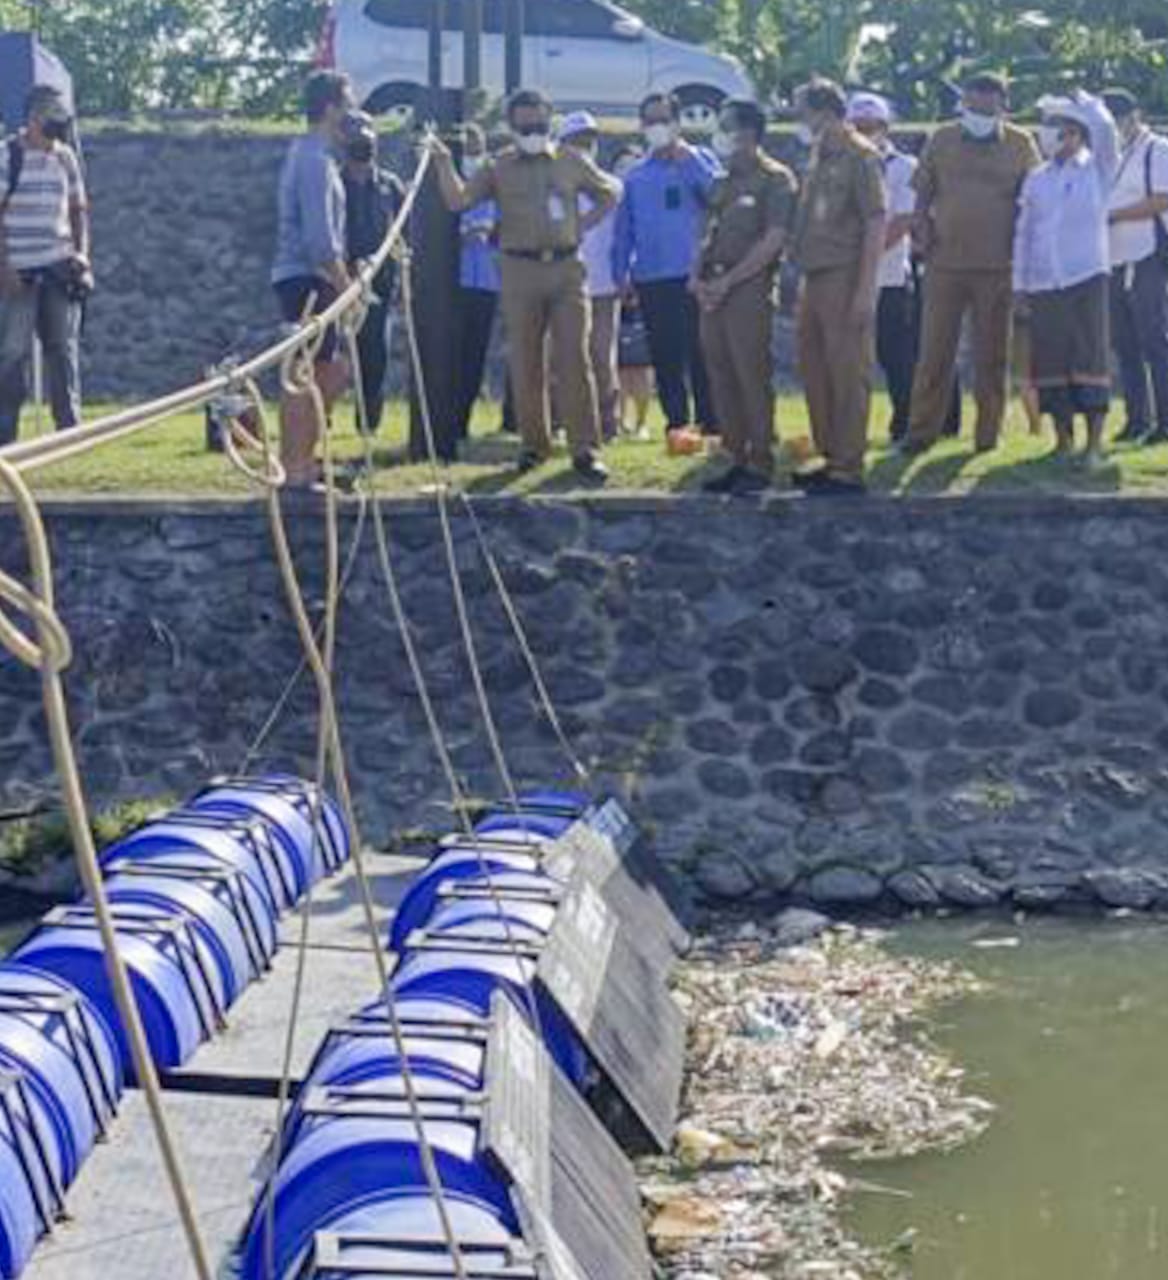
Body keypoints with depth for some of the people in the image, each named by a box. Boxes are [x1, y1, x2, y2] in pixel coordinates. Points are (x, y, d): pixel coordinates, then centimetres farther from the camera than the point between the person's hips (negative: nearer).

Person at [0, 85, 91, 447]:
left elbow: (78, 208, 18)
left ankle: (70, 426, 7)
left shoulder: (65, 157, 10)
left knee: (64, 349, 3)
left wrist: (82, 252, 5)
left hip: (59, 268, 4)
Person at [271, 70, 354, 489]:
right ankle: (293, 472, -2)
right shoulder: (314, 159, -15)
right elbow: (320, 238, -21)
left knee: (334, 371, 13)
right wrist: (346, 286, -16)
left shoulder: (315, 154, 18)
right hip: (306, 278, -10)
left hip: (315, 280, 10)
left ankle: (303, 460, 18)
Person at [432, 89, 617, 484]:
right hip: (520, 270, 0)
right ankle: (534, 444, 17)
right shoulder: (498, 167, 6)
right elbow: (458, 200, -5)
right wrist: (444, 164, -18)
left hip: (567, 268, 0)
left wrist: (583, 225, 7)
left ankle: (585, 449, -5)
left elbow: (609, 193, 21)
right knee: (525, 363, 5)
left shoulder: (571, 162, 9)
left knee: (574, 359, -5)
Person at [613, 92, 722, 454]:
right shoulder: (636, 176, 15)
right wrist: (621, 271, 7)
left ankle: (710, 424, -1)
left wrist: (688, 159, -14)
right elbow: (624, 227, 16)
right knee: (665, 356, 5)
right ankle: (676, 422, 12)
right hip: (651, 279, 3)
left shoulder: (699, 160, 6)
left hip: (693, 275, -3)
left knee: (701, 353, -5)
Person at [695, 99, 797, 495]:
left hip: (749, 288, -8)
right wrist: (698, 276, 3)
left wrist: (727, 282, -15)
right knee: (721, 378, 7)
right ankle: (737, 459, 13)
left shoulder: (776, 179, -5)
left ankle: (760, 465, -3)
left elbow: (773, 240, -12)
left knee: (752, 377, -7)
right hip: (714, 291, 8)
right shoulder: (723, 183, 20)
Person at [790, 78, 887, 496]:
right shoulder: (819, 158, 16)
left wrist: (865, 289, -18)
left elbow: (876, 223, -14)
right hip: (815, 277, 9)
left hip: (845, 278, -9)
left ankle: (849, 469, -2)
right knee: (815, 371, 13)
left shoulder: (859, 156, -10)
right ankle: (831, 457, 23)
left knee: (848, 374, -5)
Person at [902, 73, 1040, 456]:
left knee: (992, 353, 5)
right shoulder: (942, 139, 6)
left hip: (996, 266, -1)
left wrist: (1021, 247, -2)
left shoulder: (1020, 144, 3)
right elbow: (923, 194, 11)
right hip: (945, 262, 1)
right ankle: (921, 431, 7)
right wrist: (923, 232, -3)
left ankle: (988, 434, 12)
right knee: (934, 349, 2)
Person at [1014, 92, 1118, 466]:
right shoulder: (1036, 179, 14)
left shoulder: (1096, 170, 4)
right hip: (1043, 283, 4)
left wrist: (1083, 100, -3)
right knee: (1051, 361, 4)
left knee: (1091, 359, -6)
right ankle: (1063, 440, 12)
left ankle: (1094, 444, -4)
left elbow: (1104, 127, -16)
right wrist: (1020, 287, 10)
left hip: (1086, 279, -4)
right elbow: (1023, 233, 15)